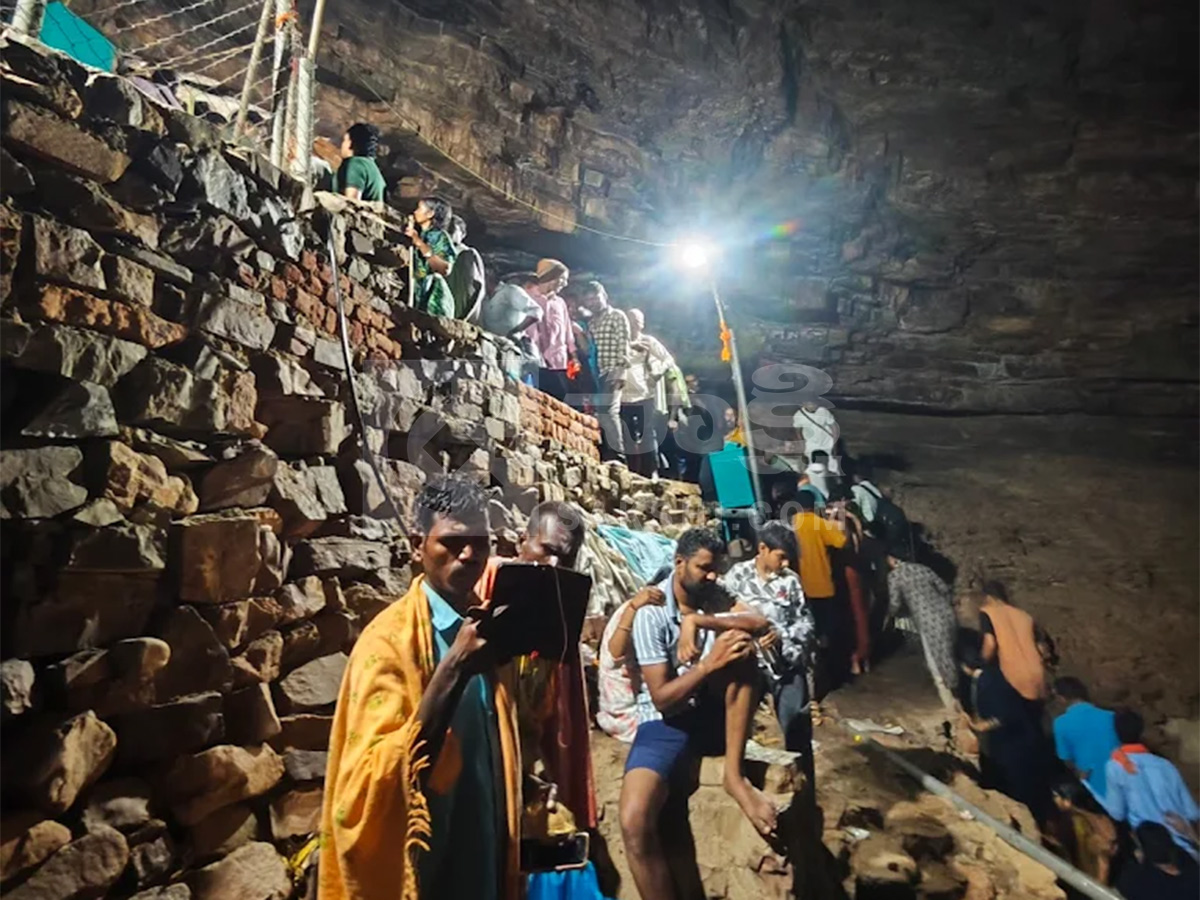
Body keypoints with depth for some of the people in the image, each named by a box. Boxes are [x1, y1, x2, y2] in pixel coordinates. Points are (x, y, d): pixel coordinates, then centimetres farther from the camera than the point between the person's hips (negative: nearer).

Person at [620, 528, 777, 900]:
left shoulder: (713, 596, 3)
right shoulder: (652, 612, -13)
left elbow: (761, 624, -15)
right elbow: (662, 698, -15)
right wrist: (709, 663, -27)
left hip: (712, 712, 4)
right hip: (666, 722, -4)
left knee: (742, 654, -25)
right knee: (634, 821, -29)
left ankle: (734, 774, -18)